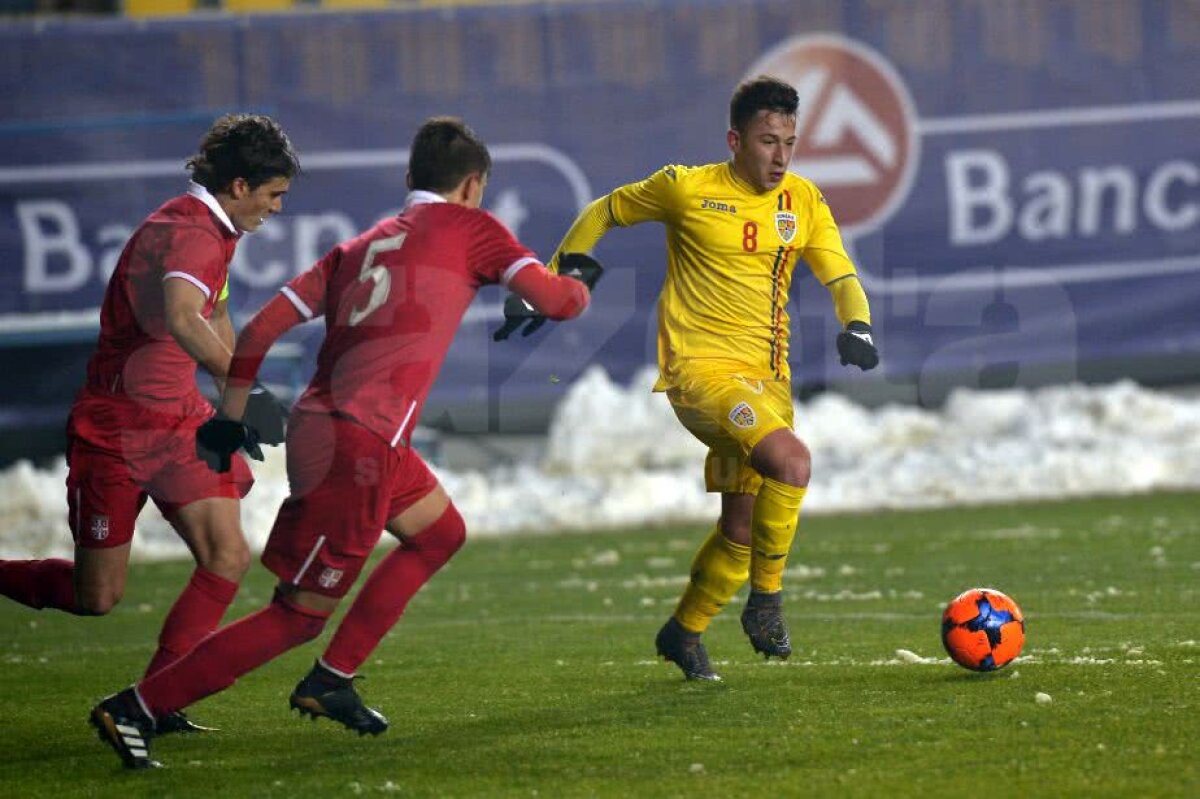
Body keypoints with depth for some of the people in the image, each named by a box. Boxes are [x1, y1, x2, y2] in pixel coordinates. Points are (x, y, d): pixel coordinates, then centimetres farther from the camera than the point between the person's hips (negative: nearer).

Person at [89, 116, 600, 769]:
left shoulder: (359, 246, 21)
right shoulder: (469, 227, 4)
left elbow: (262, 327, 14)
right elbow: (556, 300, 0)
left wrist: (231, 418, 18)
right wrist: (582, 280, 23)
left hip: (320, 424, 8)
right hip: (358, 445, -8)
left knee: (441, 532, 27)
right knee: (298, 616, -4)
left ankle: (332, 681, 21)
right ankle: (137, 707, -8)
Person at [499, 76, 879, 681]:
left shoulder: (803, 200, 7)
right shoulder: (687, 189, -5)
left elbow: (841, 277, 6)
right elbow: (603, 215, 9)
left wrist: (856, 327, -16)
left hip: (766, 377, 6)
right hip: (700, 367, -6)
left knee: (742, 528, 7)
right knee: (791, 461, -29)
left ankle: (684, 632, 31)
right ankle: (766, 602, -13)